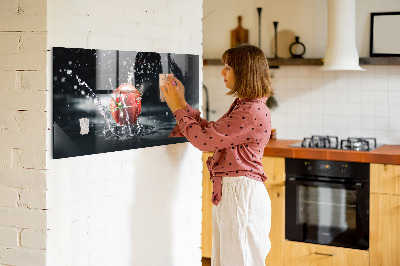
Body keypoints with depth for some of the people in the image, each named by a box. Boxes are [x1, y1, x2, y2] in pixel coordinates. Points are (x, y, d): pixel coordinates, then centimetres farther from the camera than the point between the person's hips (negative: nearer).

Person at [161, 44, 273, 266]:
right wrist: (182, 103, 14)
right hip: (228, 192, 10)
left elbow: (204, 139, -19)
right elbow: (210, 131, 16)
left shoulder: (253, 112, -19)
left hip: (242, 194, -10)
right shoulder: (242, 106, 14)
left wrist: (178, 108, -7)